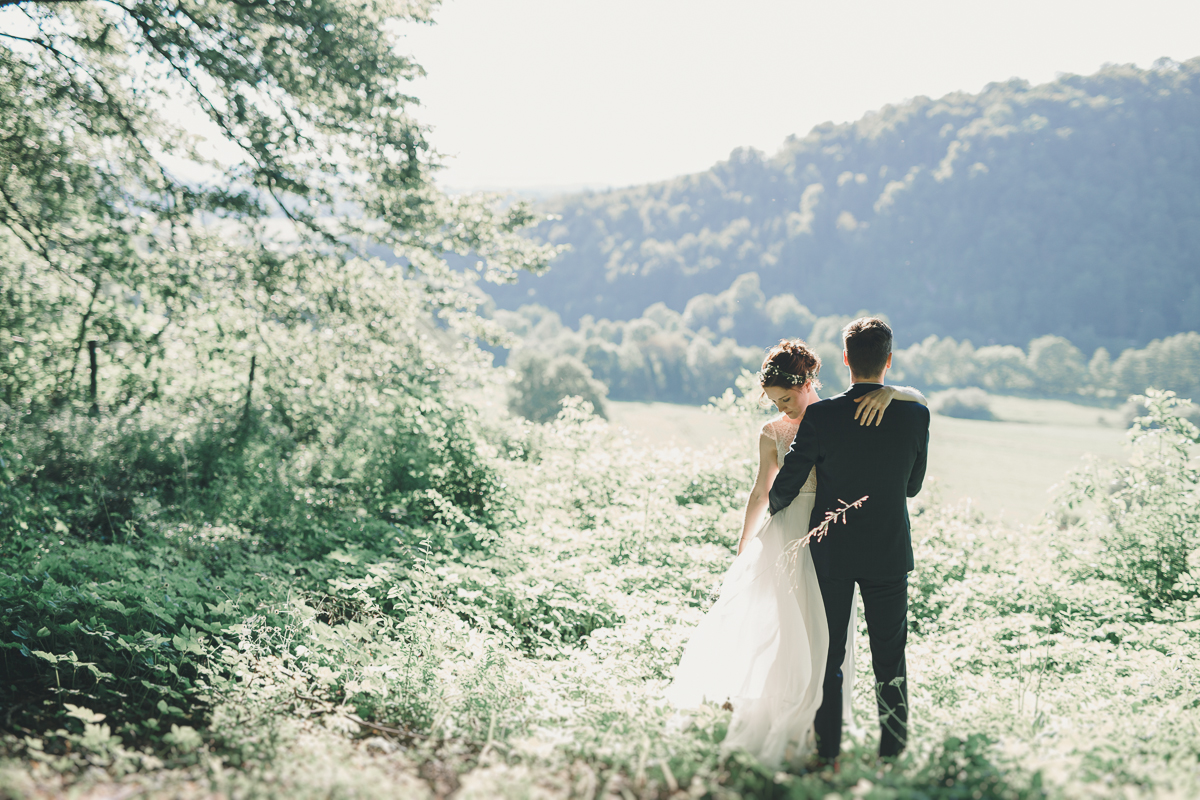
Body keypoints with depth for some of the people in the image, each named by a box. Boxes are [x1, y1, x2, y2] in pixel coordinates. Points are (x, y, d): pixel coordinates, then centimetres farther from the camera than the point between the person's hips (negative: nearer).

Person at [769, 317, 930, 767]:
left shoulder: (820, 416, -16)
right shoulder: (915, 416, -10)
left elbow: (787, 482, -7)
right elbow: (913, 484, 3)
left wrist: (775, 507, 15)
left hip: (831, 553, -1)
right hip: (890, 552, 1)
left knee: (828, 658, 11)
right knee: (890, 659, 13)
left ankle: (827, 755, 17)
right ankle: (893, 754, 17)